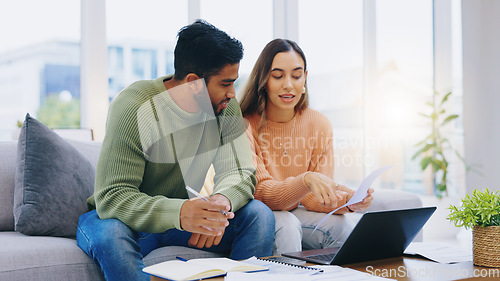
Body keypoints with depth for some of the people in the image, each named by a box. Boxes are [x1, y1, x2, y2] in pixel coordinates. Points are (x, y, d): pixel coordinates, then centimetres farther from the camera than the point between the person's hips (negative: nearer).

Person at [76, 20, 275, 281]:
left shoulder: (226, 106, -8)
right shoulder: (134, 108, -25)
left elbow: (239, 172, -12)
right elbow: (112, 197, -30)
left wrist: (222, 200, -38)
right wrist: (178, 213, -48)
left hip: (183, 215, 4)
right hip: (131, 218, -4)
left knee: (259, 215, -17)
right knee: (109, 234, -38)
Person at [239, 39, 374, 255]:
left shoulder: (319, 125, -3)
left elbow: (314, 199, -5)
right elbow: (261, 193, -23)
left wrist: (348, 201, -27)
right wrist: (306, 180, -41)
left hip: (295, 212, 4)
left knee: (339, 225, -25)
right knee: (286, 224, -34)